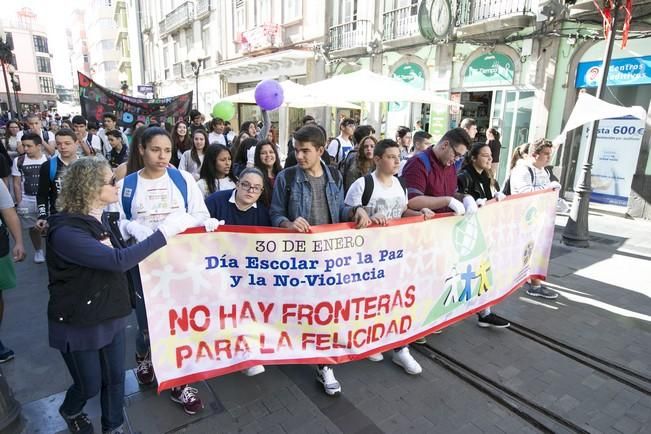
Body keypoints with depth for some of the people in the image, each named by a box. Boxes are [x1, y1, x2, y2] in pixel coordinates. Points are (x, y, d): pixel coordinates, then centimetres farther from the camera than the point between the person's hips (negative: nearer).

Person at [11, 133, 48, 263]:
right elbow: (16, 184, 2)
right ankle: (38, 250, 27)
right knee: (33, 227, 11)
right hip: (27, 201, 2)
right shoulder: (18, 161, -1)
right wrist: (19, 202, -3)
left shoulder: (48, 160, -4)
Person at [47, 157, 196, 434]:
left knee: (115, 378, 16)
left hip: (111, 314, 7)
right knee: (90, 386, 15)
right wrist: (164, 232, -32)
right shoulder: (65, 232, -27)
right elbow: (118, 260, -35)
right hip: (79, 323, -7)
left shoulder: (96, 219, 2)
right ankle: (70, 412, 48)